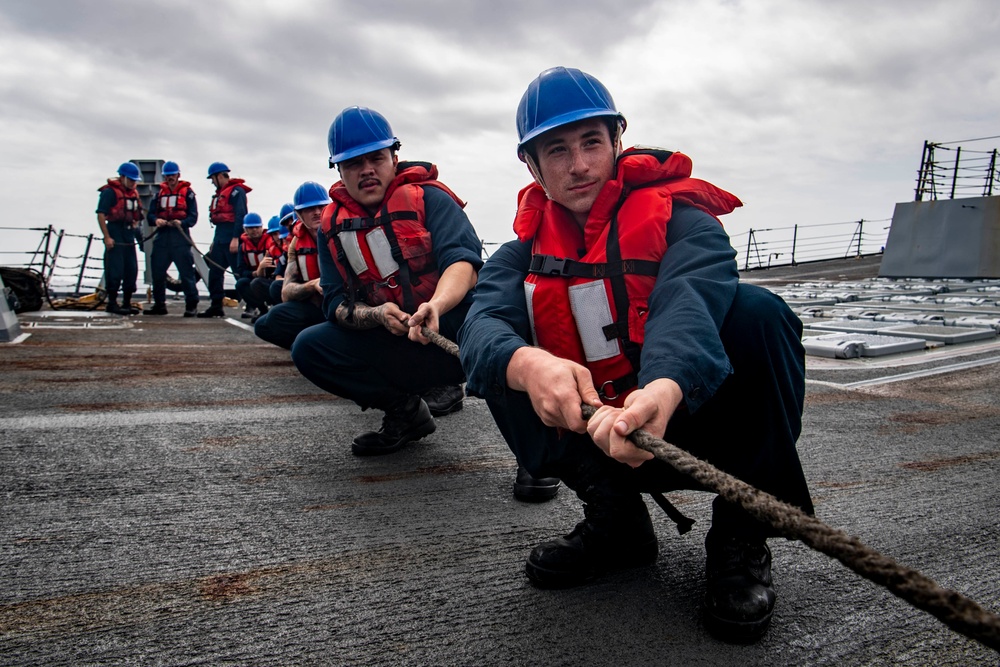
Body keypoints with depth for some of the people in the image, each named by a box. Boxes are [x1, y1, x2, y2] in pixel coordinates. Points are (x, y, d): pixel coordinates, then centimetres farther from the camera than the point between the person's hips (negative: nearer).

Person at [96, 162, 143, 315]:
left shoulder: (134, 192, 14)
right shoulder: (110, 192, -9)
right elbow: (101, 215, -13)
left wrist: (135, 225, 10)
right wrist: (107, 237, -17)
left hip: (129, 235, 8)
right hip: (115, 237, -8)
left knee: (132, 270, 9)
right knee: (115, 270, -7)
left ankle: (127, 302, 18)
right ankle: (112, 303, 2)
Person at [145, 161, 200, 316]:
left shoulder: (187, 192, 5)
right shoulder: (159, 192, 18)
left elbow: (193, 217, -1)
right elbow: (150, 215, 11)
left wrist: (181, 222, -20)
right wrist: (156, 220, -11)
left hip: (180, 236, -5)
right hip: (161, 236, 5)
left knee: (186, 272, -6)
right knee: (157, 272, 6)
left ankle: (192, 305, 0)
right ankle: (159, 304, 17)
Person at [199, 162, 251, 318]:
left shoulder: (236, 190, -8)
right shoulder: (220, 193, 22)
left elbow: (240, 215, -17)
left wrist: (235, 239, -23)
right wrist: (215, 241, 21)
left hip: (231, 239, -10)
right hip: (220, 238, 10)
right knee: (215, 271, 9)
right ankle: (216, 306, 15)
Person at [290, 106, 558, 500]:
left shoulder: (427, 197, -6)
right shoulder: (332, 226, 7)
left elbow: (463, 262, -23)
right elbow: (336, 304, 1)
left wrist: (435, 306, -44)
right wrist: (378, 315, -22)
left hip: (451, 327, -4)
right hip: (392, 345, 5)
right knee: (308, 348, -11)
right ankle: (405, 413, 7)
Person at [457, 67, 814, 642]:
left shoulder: (677, 217, -12)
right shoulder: (528, 248, -1)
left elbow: (690, 303, -35)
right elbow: (482, 324, -22)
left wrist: (664, 389, -58)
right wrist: (528, 364, -47)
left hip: (695, 417, -3)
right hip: (602, 428, 3)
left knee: (756, 312, -28)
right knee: (500, 358, -14)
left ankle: (741, 536, -11)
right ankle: (616, 520, -1)